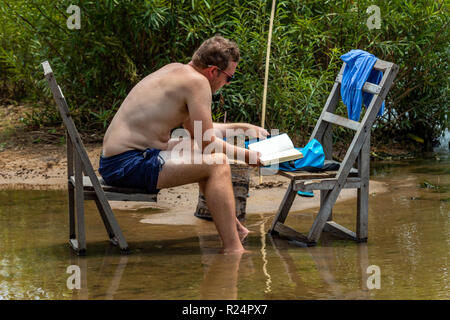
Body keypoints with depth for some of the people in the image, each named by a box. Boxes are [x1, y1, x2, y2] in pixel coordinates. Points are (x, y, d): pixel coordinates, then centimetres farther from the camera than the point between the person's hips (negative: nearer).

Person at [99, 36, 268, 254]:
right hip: (129, 165, -11)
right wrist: (244, 154, 2)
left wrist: (243, 128, 32)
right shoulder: (197, 82, -13)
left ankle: (235, 228, 32)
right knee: (217, 162, -17)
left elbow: (196, 130, 29)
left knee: (205, 154, 27)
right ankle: (233, 249, -17)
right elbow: (208, 142, -13)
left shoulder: (176, 71, 16)